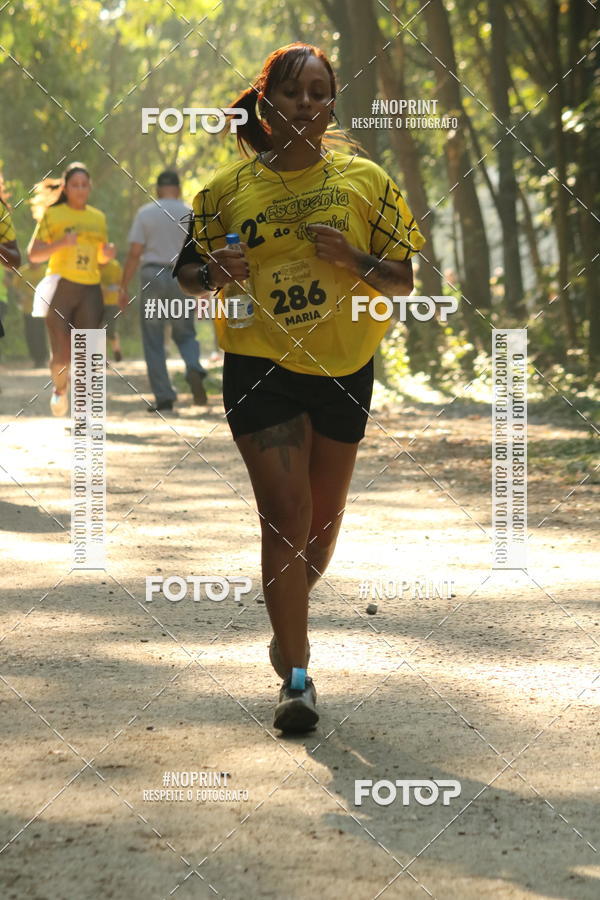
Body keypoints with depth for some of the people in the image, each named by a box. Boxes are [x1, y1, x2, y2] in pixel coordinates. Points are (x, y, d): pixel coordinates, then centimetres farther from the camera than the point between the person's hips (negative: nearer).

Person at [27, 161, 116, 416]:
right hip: (60, 287, -3)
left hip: (90, 290, 3)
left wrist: (107, 254, 1)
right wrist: (60, 243, -19)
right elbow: (33, 254, -4)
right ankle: (59, 389, 28)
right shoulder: (52, 215, 0)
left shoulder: (98, 218, 13)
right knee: (62, 354, -3)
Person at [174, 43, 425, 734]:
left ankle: (289, 618, 42)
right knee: (287, 515, -13)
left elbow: (402, 282, 2)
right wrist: (212, 274, -15)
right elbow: (187, 270, 8)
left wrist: (353, 260, -18)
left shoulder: (364, 181, 0)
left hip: (343, 368, 2)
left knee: (322, 522, 13)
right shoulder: (230, 188, -2)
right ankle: (296, 676, -7)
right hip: (259, 368, -2)